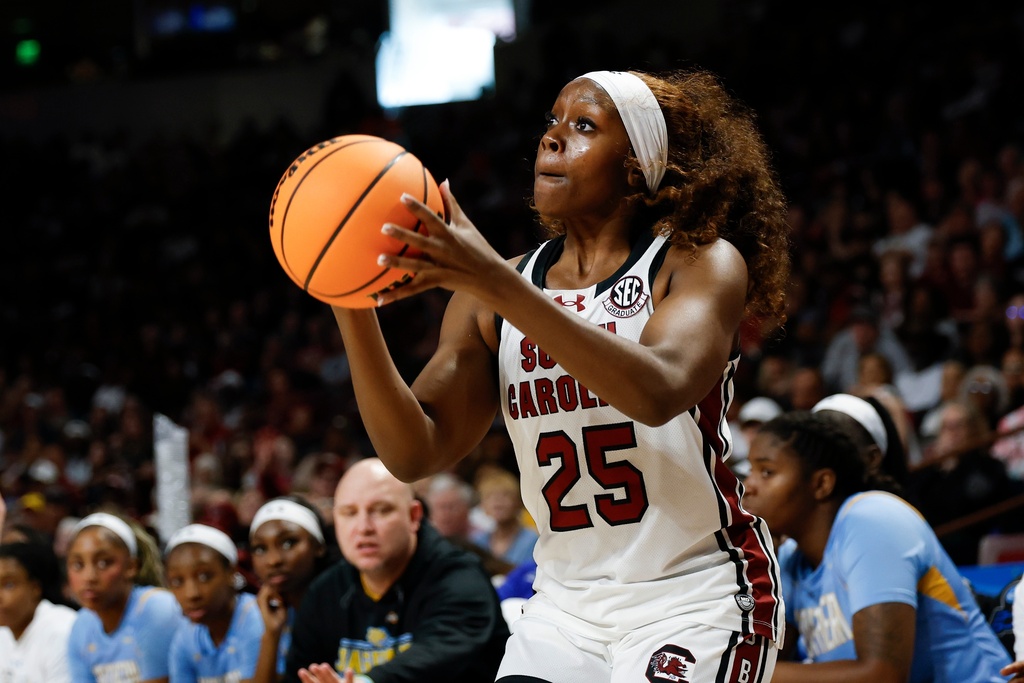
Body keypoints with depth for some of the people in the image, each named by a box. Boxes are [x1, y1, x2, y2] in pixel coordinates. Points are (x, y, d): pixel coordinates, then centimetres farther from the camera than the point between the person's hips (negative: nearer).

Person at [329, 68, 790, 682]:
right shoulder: (490, 297, 5)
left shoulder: (705, 264, -8)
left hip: (695, 600, -4)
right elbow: (414, 453, -4)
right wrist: (352, 311, -19)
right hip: (568, 603, 4)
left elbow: (658, 393, -28)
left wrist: (495, 285, -34)